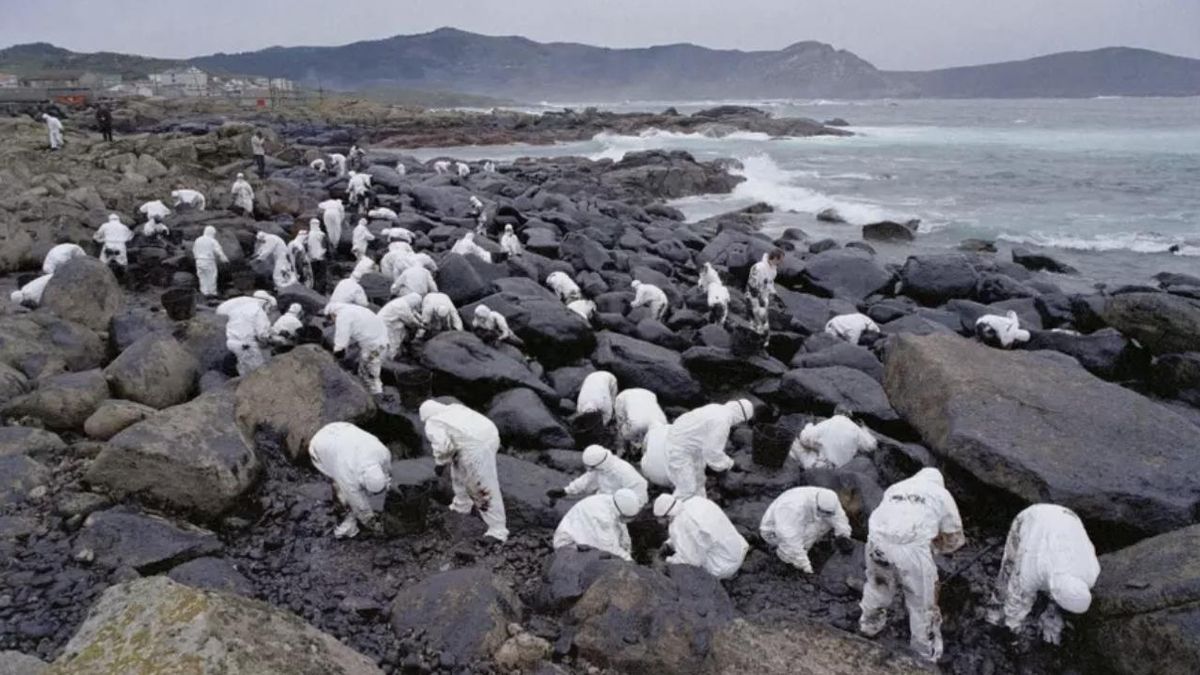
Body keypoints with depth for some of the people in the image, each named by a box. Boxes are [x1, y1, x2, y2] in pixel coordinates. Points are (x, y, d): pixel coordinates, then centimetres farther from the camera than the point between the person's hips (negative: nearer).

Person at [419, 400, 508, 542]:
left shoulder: (432, 423, 5)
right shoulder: (454, 408, 29)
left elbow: (442, 445, -11)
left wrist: (440, 462, 5)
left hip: (475, 447, -9)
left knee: (485, 488, -3)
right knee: (459, 468, 29)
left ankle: (498, 531, 0)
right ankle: (461, 506, 44)